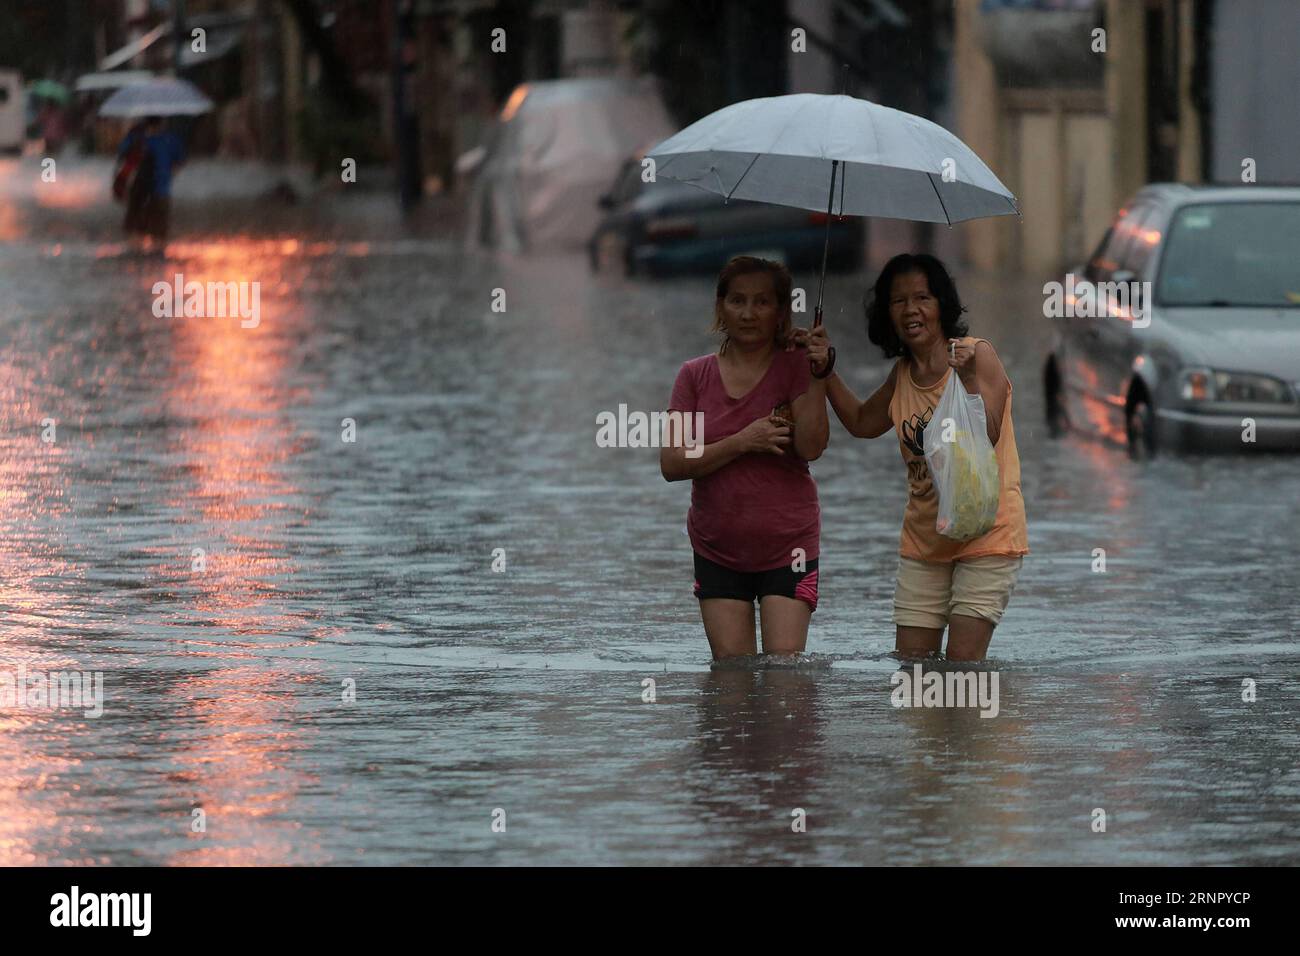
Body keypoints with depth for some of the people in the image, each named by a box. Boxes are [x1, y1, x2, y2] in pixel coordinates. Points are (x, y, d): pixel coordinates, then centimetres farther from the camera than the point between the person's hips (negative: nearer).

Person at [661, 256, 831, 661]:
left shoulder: (794, 366, -2)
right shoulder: (696, 376, 4)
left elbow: (811, 447, -15)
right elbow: (671, 464, -5)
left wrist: (818, 377, -24)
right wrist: (741, 442, -16)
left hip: (786, 547, -3)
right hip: (717, 549, 3)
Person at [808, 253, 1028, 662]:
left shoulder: (977, 356, -11)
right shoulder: (903, 373, 9)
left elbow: (987, 438, -20)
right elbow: (862, 423, 26)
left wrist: (969, 380, -33)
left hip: (985, 532, -7)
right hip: (924, 540, 7)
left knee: (963, 662, -14)